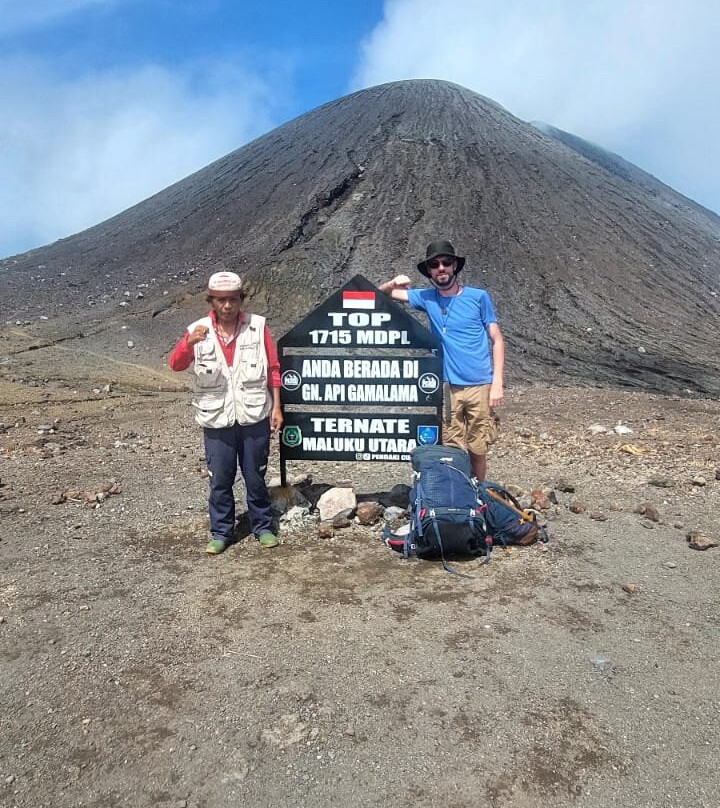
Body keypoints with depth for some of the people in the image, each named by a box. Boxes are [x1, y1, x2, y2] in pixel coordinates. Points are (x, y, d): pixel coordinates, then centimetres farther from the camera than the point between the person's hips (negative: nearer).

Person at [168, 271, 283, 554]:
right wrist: (189, 342, -32)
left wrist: (276, 406, 0)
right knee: (219, 480, 9)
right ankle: (220, 533, 25)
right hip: (216, 421, 1)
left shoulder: (257, 326, -1)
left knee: (255, 477, 11)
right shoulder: (198, 330, 0)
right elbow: (175, 364, -12)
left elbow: (273, 369, 3)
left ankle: (263, 527, 28)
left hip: (254, 418, 0)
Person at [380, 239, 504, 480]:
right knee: (452, 449, 7)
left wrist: (497, 383, -6)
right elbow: (382, 293, 12)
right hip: (446, 386, 2)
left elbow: (497, 340, 2)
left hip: (479, 385, -2)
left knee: (478, 449, 5)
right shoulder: (427, 298, 6)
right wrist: (393, 283, -11)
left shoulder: (478, 297, 0)